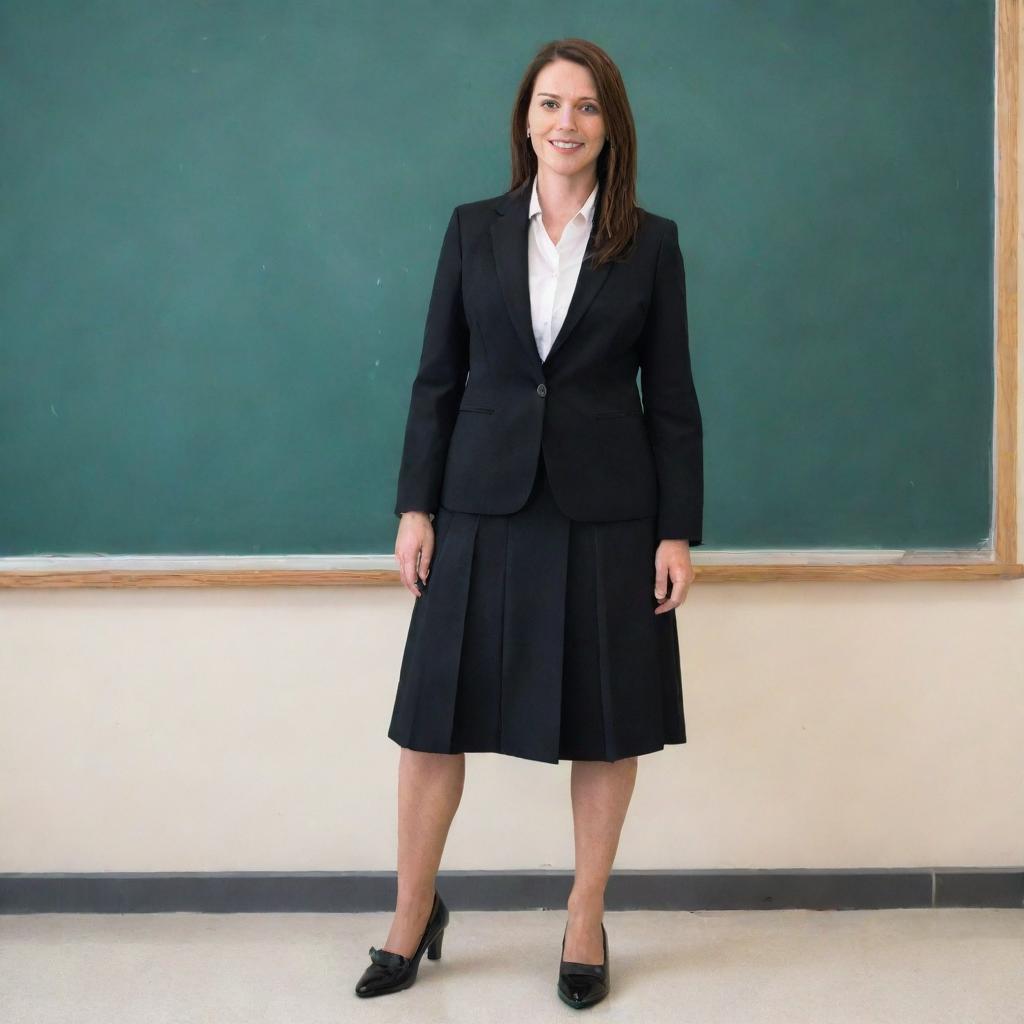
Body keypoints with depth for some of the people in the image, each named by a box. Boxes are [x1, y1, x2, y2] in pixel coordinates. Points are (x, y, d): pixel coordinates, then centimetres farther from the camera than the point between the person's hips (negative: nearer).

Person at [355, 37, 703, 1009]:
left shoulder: (651, 243, 2)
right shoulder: (474, 229, 5)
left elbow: (671, 396, 2)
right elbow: (437, 376, 5)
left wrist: (678, 530, -3)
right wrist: (416, 507, -1)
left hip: (607, 515, -1)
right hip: (485, 507, 1)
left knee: (606, 725, 7)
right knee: (433, 715, 4)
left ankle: (587, 919, 25)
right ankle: (413, 914, 24)